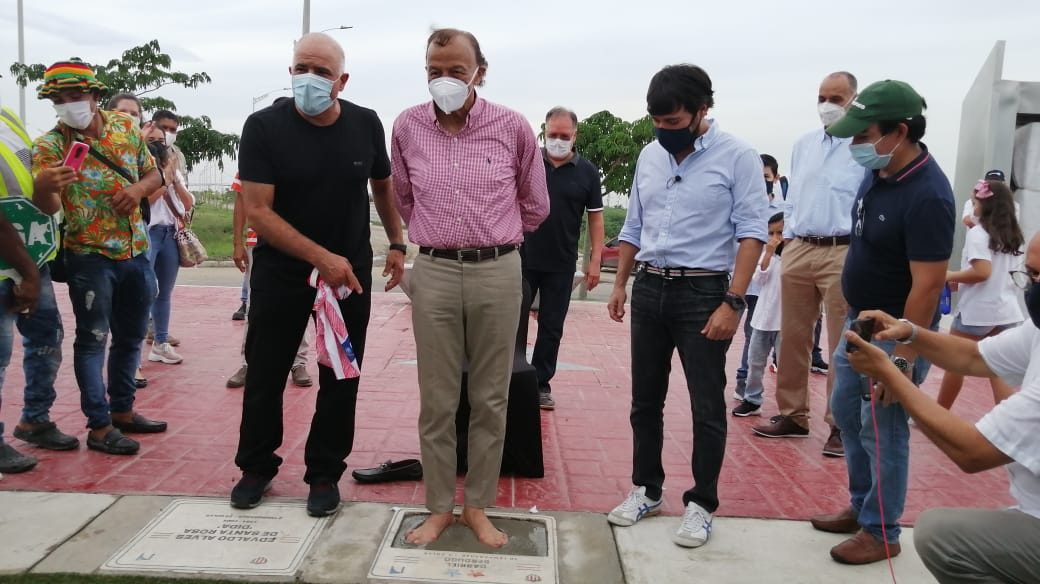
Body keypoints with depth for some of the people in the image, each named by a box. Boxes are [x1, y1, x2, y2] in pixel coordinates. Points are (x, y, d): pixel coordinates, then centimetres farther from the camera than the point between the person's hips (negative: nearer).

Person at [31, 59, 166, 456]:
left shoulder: (126, 127, 2)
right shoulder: (49, 146, -10)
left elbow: (153, 174, 11)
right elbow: (48, 208, -20)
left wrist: (137, 189, -12)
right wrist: (46, 188, -43)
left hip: (136, 251, 5)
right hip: (90, 258, -5)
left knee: (131, 336, 15)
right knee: (93, 340, 2)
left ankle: (122, 411, 31)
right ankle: (99, 426, 11)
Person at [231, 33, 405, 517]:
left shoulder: (366, 124, -5)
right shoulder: (264, 126, -13)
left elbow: (383, 186, 12)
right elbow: (257, 210, -19)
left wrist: (397, 245, 7)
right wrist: (320, 257, -27)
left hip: (350, 270, 2)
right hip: (280, 271, -1)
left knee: (340, 378, 7)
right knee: (265, 373, 10)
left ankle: (325, 474, 22)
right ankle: (256, 467, 29)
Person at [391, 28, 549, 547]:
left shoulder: (513, 127, -3)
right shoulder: (407, 127, 2)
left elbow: (535, 204, 11)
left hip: (498, 272, 0)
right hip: (433, 273, 1)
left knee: (490, 398, 7)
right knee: (436, 399, 6)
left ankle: (478, 505, 22)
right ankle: (439, 507, 20)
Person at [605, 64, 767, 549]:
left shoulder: (737, 157, -7)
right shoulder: (649, 156, 9)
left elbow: (751, 233, -12)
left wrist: (732, 302, -19)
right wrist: (620, 284, 12)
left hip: (703, 292, -5)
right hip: (649, 289, 6)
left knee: (707, 407, 3)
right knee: (645, 400, 13)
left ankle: (701, 504, 18)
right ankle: (646, 489, 28)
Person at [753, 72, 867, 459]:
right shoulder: (803, 145, 14)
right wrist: (787, 241, 14)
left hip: (843, 253, -6)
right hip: (799, 250, 6)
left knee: (843, 345, 1)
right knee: (793, 338, 11)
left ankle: (840, 425, 11)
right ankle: (792, 415, 22)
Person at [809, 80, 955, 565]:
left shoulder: (926, 195, -25)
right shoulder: (878, 172, 2)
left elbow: (927, 285, -26)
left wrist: (903, 359, -25)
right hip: (860, 320, 9)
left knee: (883, 429, 1)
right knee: (845, 412, 17)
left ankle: (880, 532, 18)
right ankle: (861, 506, 34)